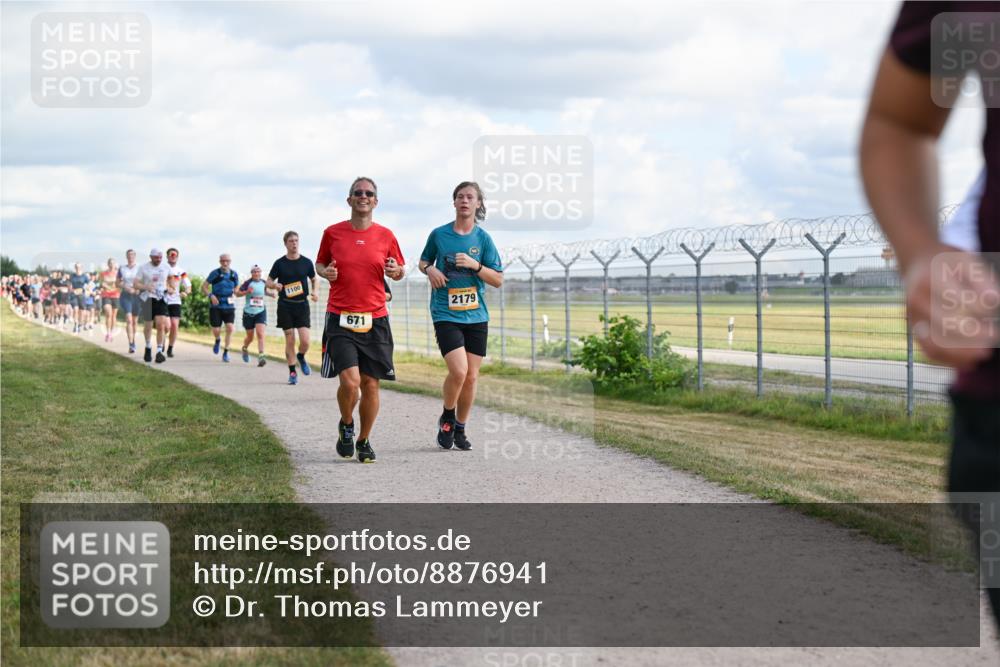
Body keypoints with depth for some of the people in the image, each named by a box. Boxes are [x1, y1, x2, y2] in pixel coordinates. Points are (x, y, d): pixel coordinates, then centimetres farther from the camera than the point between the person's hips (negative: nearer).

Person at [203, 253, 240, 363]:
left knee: (230, 328, -13)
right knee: (216, 330, -4)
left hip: (229, 307, 2)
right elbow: (204, 286, -1)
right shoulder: (215, 273, -7)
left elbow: (236, 289, 19)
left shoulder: (234, 274, 4)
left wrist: (234, 297, -3)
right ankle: (217, 341, 34)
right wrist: (211, 295, -18)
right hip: (216, 306, -2)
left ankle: (226, 352, -2)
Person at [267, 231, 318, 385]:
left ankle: (301, 357, 23)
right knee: (290, 341, 0)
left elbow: (314, 279, 17)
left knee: (305, 341, -10)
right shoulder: (280, 263, 0)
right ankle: (292, 372, 13)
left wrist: (314, 291, -2)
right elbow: (269, 281, 9)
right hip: (285, 305, 0)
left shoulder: (306, 262, 3)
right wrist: (275, 285, -14)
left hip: (302, 305, 0)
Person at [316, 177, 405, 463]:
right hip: (340, 318, -2)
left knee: (370, 383, 2)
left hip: (375, 319, 2)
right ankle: (346, 425, 16)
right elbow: (320, 263, 17)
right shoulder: (333, 233, 3)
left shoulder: (385, 236, 5)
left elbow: (399, 271, 15)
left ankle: (364, 440, 21)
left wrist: (395, 271, -8)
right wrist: (325, 271, -5)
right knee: (350, 380, -15)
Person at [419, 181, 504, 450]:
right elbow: (423, 261, 18)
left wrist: (475, 265, -14)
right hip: (445, 314, -2)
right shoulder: (439, 234, 1)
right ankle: (447, 418, 8)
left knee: (471, 377, 4)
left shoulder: (483, 238, 3)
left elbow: (498, 280, 2)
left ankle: (460, 429, 23)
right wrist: (429, 270, -5)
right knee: (459, 371, -18)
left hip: (476, 316, 3)